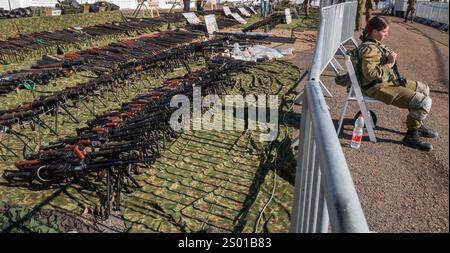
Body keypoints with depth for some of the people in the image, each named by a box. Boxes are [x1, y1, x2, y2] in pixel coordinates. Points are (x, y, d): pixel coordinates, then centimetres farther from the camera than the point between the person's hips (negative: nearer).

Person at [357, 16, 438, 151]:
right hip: (379, 87, -11)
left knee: (424, 88, 20)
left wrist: (391, 57, 9)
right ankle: (411, 135, 2)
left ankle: (417, 124, 31)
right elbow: (370, 74, -33)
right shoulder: (369, 49, -23)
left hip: (389, 80, 11)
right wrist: (389, 64, -25)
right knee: (424, 102, -16)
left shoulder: (374, 43, 9)